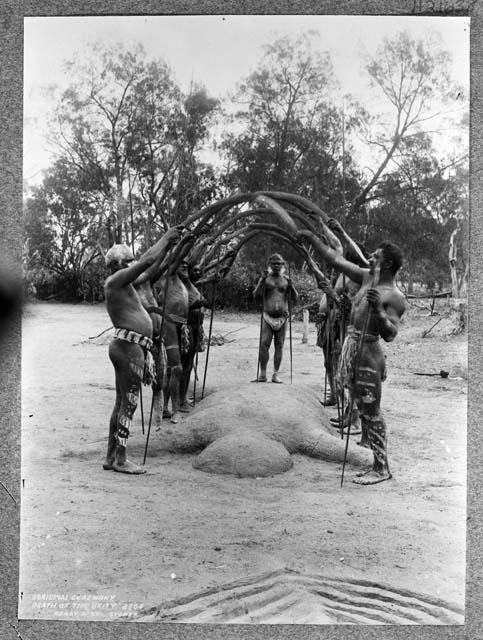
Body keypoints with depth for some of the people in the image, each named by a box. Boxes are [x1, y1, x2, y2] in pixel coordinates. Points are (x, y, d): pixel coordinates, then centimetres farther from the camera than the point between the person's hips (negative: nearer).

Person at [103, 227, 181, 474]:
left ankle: (111, 458, 18)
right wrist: (165, 238, -2)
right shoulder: (116, 279, -8)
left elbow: (151, 270, 28)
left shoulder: (122, 283, 20)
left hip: (129, 347, 10)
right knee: (129, 403, -6)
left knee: (121, 403, 12)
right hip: (128, 345, -10)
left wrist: (168, 245, 23)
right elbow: (147, 261, -16)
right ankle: (121, 460, -1)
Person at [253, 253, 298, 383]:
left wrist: (291, 287, -8)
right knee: (264, 345, -10)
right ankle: (262, 374, -4)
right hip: (268, 317, -1)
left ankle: (276, 374, 5)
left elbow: (294, 300, 9)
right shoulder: (265, 278, 7)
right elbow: (256, 296, -2)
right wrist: (262, 281, -12)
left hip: (282, 318, 2)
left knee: (279, 346, 1)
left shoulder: (286, 280, 10)